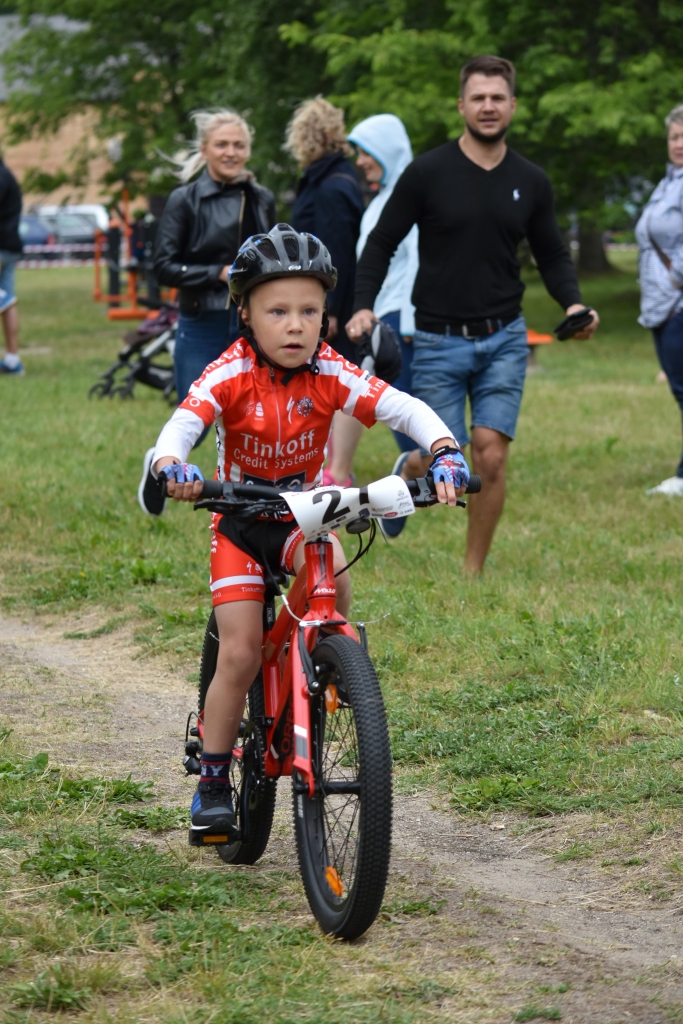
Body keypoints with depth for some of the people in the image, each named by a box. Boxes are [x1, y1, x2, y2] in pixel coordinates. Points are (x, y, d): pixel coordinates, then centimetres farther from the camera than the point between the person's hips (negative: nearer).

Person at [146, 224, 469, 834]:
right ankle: (213, 783, 7)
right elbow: (184, 422, -35)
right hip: (240, 518, -1)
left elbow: (404, 408, -24)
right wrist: (171, 464, -57)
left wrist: (444, 452, -43)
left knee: (330, 568, -34)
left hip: (304, 513, 1)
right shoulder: (230, 376, -21)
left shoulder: (331, 376, -17)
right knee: (240, 655, -7)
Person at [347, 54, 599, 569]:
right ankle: (406, 475, 31)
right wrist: (364, 306, -13)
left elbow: (552, 255, 14)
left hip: (504, 339, 2)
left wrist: (572, 302, -5)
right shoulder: (427, 173, -4)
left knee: (490, 456, -8)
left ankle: (474, 571, 6)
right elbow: (382, 243, 0)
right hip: (439, 339, -2)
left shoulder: (530, 182, 5)